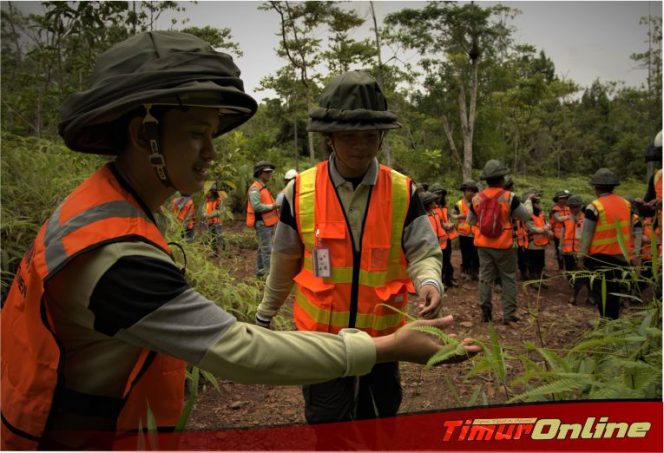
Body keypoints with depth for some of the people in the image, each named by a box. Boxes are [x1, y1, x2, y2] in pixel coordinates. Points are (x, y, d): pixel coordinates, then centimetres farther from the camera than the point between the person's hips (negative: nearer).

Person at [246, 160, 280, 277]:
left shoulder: (264, 188, 18)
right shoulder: (255, 188, -14)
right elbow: (257, 206, -25)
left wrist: (275, 205, 7)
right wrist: (272, 206, -17)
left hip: (267, 223, 10)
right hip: (262, 224, -10)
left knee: (262, 248, 16)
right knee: (267, 249, -11)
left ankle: (260, 271, 25)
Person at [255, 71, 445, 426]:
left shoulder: (402, 191, -8)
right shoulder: (301, 191, -9)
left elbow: (423, 252, -4)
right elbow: (284, 262, 3)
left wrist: (428, 281, -27)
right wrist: (265, 313, 13)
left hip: (382, 332, 2)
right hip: (320, 332, -1)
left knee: (380, 417, 21)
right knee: (328, 424, 11)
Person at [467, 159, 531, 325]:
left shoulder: (476, 199, -1)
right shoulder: (510, 198, -12)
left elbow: (470, 221, 11)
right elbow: (526, 217, -2)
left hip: (483, 245, 3)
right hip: (503, 245, -3)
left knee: (485, 277, 11)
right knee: (509, 279, 9)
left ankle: (485, 313, 15)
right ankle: (509, 314, 10)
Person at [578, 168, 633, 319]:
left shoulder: (594, 207, -16)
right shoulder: (626, 204, 4)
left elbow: (586, 236, -13)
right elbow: (629, 231, 12)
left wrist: (581, 257, -5)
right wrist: (628, 253, 21)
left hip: (600, 257, -6)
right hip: (622, 256, 6)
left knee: (601, 292, 4)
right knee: (615, 291, 18)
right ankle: (614, 320, 26)